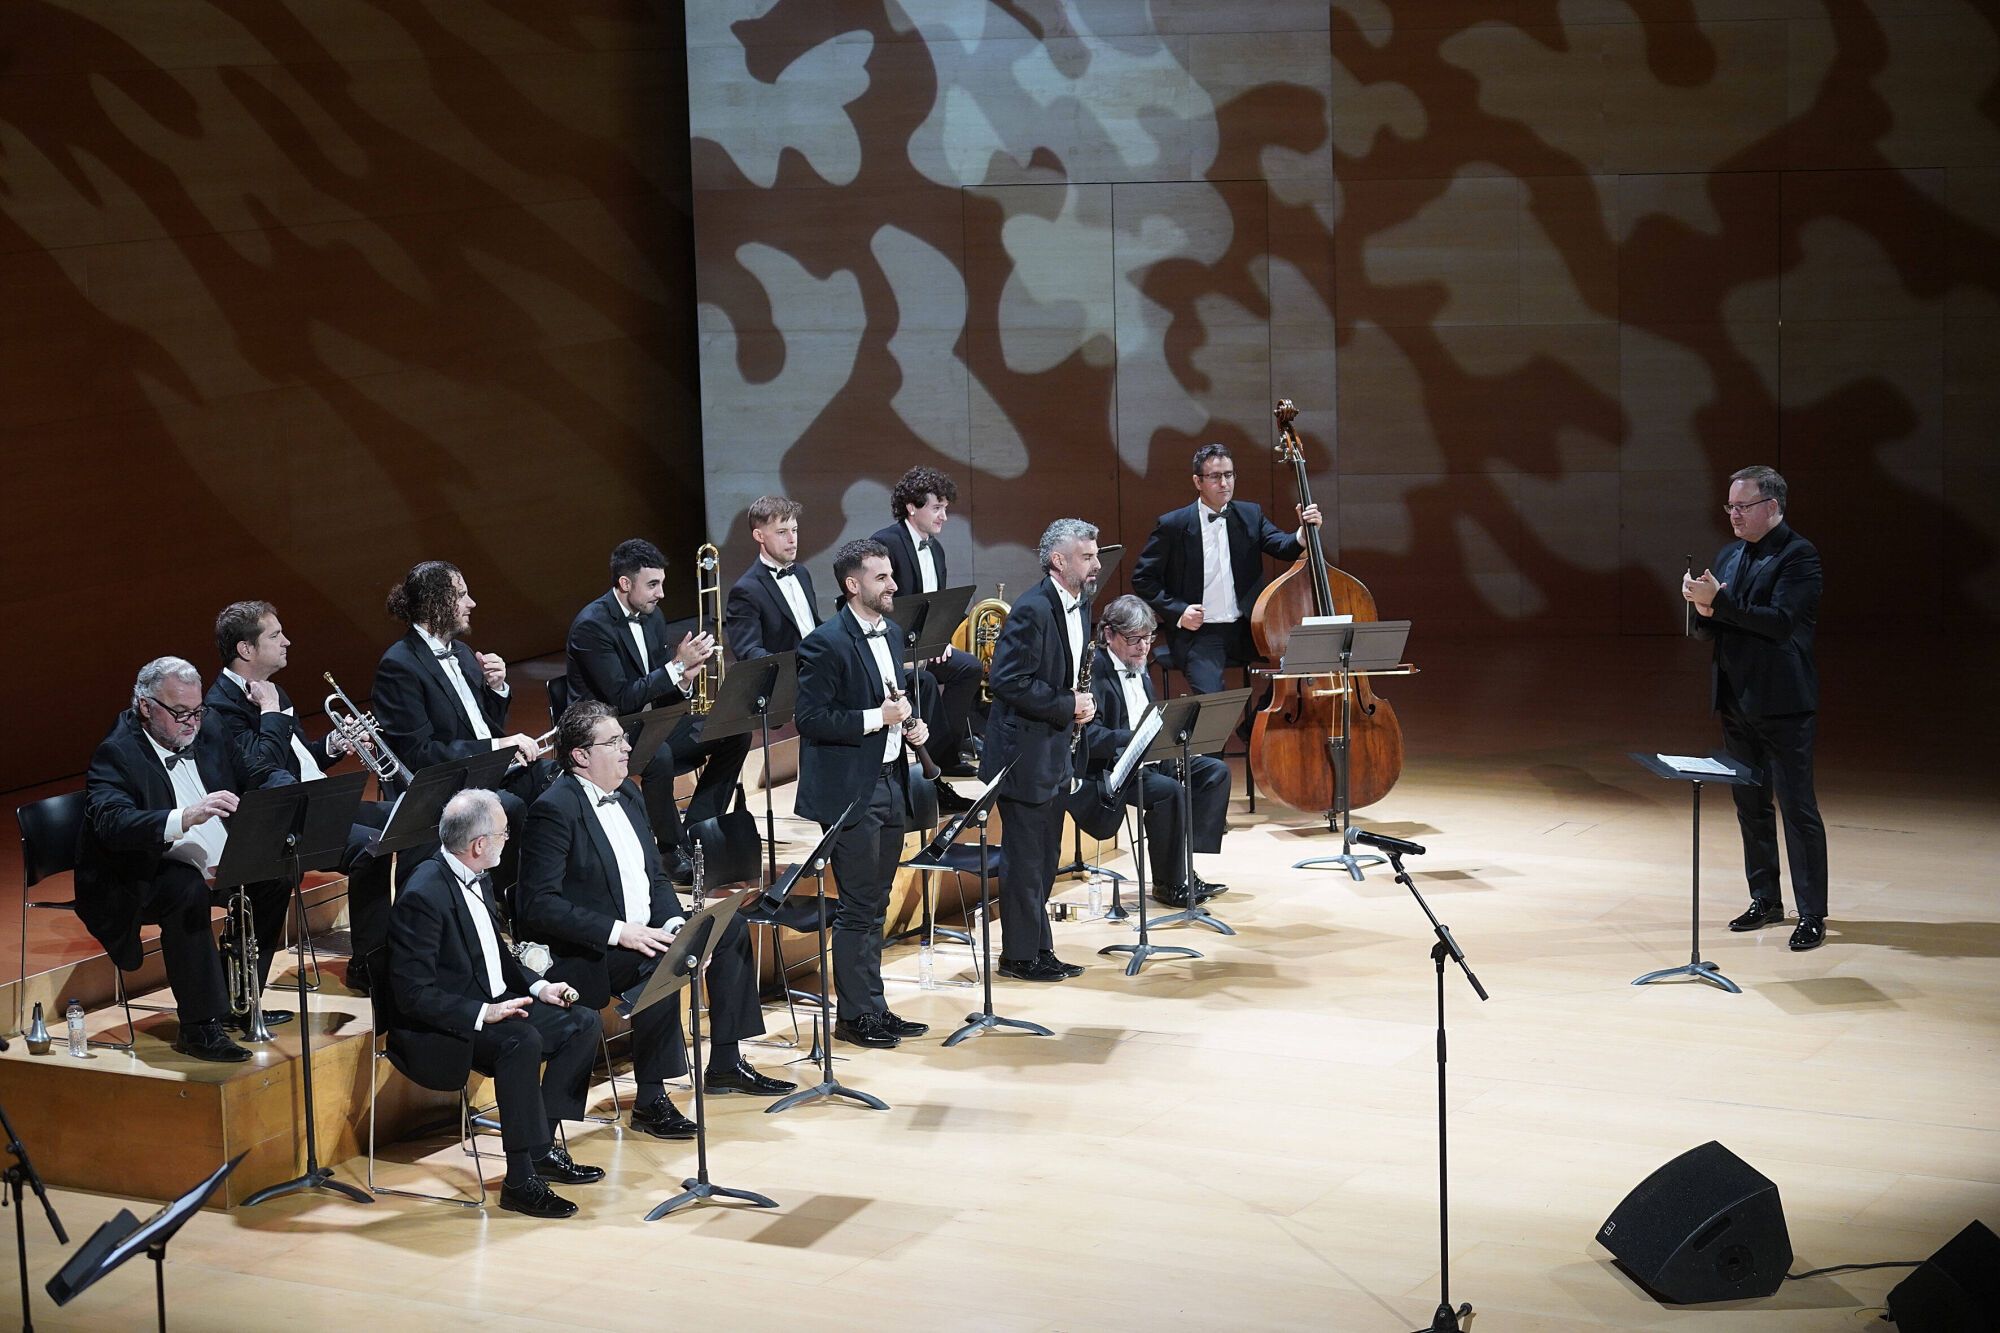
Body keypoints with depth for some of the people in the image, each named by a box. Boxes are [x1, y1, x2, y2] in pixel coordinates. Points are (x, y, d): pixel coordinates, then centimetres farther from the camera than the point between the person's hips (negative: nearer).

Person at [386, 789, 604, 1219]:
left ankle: (543, 1144, 5)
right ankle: (521, 1179, -27)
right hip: (441, 1028, -10)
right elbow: (414, 994, -24)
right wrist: (482, 1014, -31)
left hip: (492, 1006, 10)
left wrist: (537, 987, 5)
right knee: (521, 1041, -34)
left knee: (583, 1023, 2)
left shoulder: (478, 878, 7)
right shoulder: (423, 896, -22)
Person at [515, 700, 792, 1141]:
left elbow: (655, 876, 16)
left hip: (645, 932, 10)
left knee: (730, 928, 11)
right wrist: (618, 931, -27)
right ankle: (650, 1100, -26)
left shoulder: (627, 795, 11)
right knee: (661, 960, -34)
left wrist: (676, 924, -4)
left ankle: (726, 1064, 17)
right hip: (587, 956, -10)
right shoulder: (553, 810, -17)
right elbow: (539, 905, -23)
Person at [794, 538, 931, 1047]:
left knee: (875, 906, 15)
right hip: (851, 791, -8)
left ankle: (875, 1007, 23)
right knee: (857, 908, -2)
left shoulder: (889, 633, 12)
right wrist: (876, 718, -22)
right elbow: (810, 719, -19)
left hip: (891, 783, 8)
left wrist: (910, 725, 5)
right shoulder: (826, 643, -15)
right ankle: (855, 1015, 7)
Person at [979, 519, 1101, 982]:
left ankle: (1039, 949, 24)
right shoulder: (1032, 610, -20)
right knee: (1025, 859, 0)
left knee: (1046, 859, 15)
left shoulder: (1080, 605, 9)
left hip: (1056, 753, 9)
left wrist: (1087, 700, 1)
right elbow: (1009, 681, -24)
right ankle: (1019, 956, 9)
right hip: (1025, 751, -9)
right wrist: (1067, 706, -20)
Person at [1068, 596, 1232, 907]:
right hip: (1103, 770, -9)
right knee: (1168, 790, -32)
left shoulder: (1139, 670, 17)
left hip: (1147, 758, 9)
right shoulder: (1093, 670, -12)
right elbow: (1090, 736, -23)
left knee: (1216, 771, -5)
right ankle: (1167, 882, -15)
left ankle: (1187, 868, -7)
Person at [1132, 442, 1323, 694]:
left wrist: (1304, 534, -26)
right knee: (1212, 698, -28)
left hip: (1247, 631, 4)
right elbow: (1142, 578, 3)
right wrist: (1177, 611, -9)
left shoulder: (1250, 515, 9)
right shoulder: (1172, 525, -1)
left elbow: (1283, 547, -4)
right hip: (1199, 634, -4)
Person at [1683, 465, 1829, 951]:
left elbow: (1780, 621, -22)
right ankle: (1765, 900, 24)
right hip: (1736, 701, 8)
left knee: (1798, 809, -5)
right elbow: (1706, 631, 14)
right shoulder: (1728, 556, 13)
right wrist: (1704, 612, -8)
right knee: (1750, 806, 14)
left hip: (1782, 705, -8)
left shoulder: (1798, 555, -11)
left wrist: (1719, 601, -23)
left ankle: (1812, 914, -2)